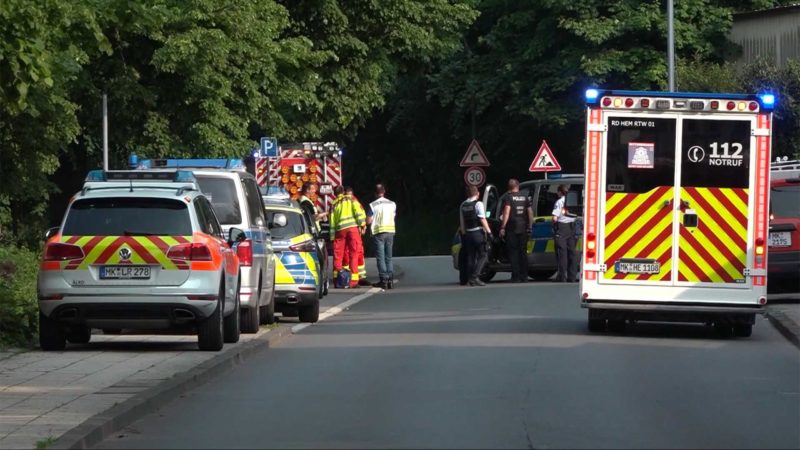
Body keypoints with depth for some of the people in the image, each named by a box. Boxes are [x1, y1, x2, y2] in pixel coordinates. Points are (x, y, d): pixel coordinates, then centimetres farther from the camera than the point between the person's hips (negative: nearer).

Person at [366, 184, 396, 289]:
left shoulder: (373, 205, -8)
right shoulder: (392, 204, 5)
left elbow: (368, 221, -7)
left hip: (379, 232, -4)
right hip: (390, 231, 4)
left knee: (380, 257, -2)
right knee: (389, 257, 11)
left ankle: (384, 280, -8)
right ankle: (390, 280, 7)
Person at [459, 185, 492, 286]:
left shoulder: (463, 206, 10)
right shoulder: (478, 204, -8)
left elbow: (462, 222, 14)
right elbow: (483, 220, -14)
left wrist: (463, 234, 19)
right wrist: (489, 232, -14)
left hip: (467, 234, 6)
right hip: (478, 233, -6)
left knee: (470, 257, 10)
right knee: (482, 256, -1)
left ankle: (469, 279, 6)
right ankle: (474, 277, -15)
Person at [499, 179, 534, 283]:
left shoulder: (508, 197, -4)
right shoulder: (524, 197, 11)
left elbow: (507, 212, -14)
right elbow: (530, 212, 9)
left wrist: (502, 227, -15)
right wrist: (529, 226, 14)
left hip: (512, 228, -4)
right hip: (523, 228, 4)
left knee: (513, 253, -2)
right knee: (523, 252, 11)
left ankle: (516, 277, -8)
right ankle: (524, 277, 10)